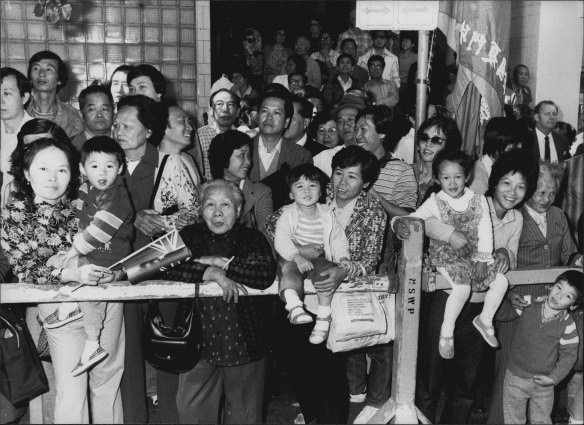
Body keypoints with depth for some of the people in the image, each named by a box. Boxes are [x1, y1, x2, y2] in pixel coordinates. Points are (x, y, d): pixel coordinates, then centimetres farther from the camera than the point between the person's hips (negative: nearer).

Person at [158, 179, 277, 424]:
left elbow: (266, 275, -18)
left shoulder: (253, 239, 1)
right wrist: (212, 273, -22)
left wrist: (216, 262, -16)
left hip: (244, 341, 0)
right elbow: (167, 268, -13)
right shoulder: (189, 237, 4)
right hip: (199, 341, 1)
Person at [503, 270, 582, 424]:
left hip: (543, 383, 0)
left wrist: (553, 377, -12)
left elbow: (569, 354, -6)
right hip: (515, 377, 0)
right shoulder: (527, 306, -12)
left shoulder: (568, 325, -14)